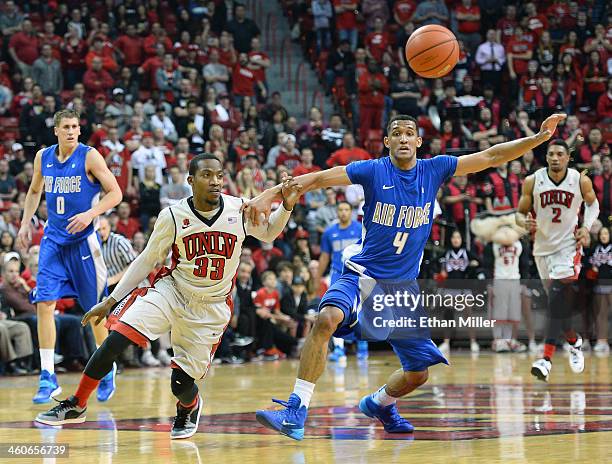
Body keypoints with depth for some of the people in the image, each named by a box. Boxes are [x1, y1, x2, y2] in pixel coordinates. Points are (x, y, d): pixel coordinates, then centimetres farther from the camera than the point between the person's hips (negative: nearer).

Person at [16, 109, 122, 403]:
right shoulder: (43, 157, 6)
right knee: (44, 303, -9)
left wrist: (90, 214, -22)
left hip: (83, 240, -4)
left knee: (95, 308, 4)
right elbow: (35, 191, 23)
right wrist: (26, 222, 12)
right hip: (53, 240, 4)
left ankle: (107, 372, 23)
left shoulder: (89, 156, -8)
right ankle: (47, 378, -7)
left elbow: (115, 193, -9)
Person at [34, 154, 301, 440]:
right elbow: (147, 260, 1)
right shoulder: (173, 216, -10)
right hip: (170, 290, 0)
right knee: (115, 340, -20)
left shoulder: (239, 210, -8)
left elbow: (268, 234, 13)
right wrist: (110, 301, 1)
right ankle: (76, 406, -3)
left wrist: (287, 206, -7)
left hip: (211, 307, 0)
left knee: (181, 384, -3)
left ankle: (189, 407, 36)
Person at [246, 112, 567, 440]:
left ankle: (379, 403, 40)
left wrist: (539, 137, -3)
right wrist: (268, 195, -23)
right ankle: (295, 413, -34)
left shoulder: (434, 170, 2)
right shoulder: (373, 171, -6)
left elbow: (490, 157, 3)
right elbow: (317, 179, -12)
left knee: (418, 372, 6)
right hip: (362, 276, -4)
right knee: (327, 319, -34)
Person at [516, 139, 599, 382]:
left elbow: (593, 203, 12)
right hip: (543, 247, 3)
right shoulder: (532, 182, -7)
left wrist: (586, 227, -5)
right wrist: (525, 222, -21)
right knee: (557, 301, 13)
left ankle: (547, 357, -23)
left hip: (569, 245, -3)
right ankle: (574, 340, 41)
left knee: (558, 296, -20)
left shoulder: (581, 181, -8)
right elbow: (520, 213, 2)